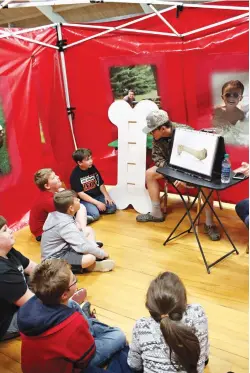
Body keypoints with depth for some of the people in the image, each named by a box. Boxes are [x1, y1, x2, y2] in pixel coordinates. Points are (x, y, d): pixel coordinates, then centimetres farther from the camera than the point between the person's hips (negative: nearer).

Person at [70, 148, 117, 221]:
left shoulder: (93, 168, 1)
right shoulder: (75, 175, -15)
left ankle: (95, 208, 4)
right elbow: (80, 194, -18)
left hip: (98, 196, 6)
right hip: (84, 200, -5)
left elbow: (101, 184, 9)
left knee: (112, 208, -13)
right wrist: (97, 203, -23)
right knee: (95, 215, -28)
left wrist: (106, 195, -8)